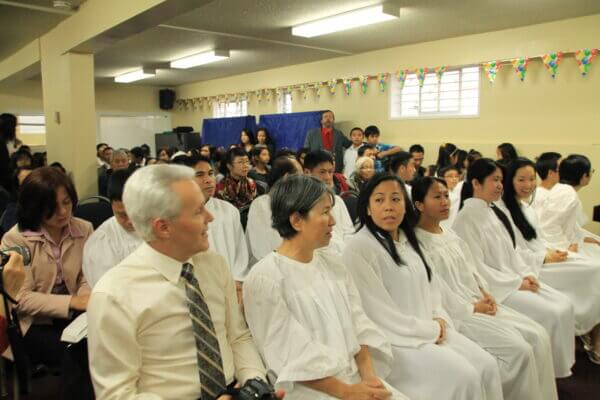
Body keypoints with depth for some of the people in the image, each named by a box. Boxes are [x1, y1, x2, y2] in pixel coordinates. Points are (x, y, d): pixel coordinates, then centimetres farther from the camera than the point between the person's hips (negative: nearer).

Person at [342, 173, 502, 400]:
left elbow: (430, 286, 17)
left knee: (487, 365, -4)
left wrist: (439, 319, -2)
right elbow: (380, 315, -19)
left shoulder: (407, 240, 12)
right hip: (393, 339, -8)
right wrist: (431, 330, -12)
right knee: (463, 376, -18)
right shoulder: (359, 248, -17)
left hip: (430, 330, 8)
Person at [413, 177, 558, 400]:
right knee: (518, 349, -19)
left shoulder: (450, 234, 15)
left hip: (479, 303, 8)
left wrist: (485, 294, 1)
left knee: (538, 336, -4)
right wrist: (470, 309, -13)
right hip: (455, 313, -8)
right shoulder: (417, 242, -12)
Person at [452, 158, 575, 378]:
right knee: (549, 314, -17)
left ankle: (561, 364, 8)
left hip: (515, 278, 8)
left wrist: (526, 274, 0)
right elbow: (476, 266, -18)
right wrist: (516, 283, -14)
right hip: (494, 286, -8)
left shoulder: (494, 212, 11)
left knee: (564, 305, -4)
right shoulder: (467, 217, -15)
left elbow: (511, 251, 16)